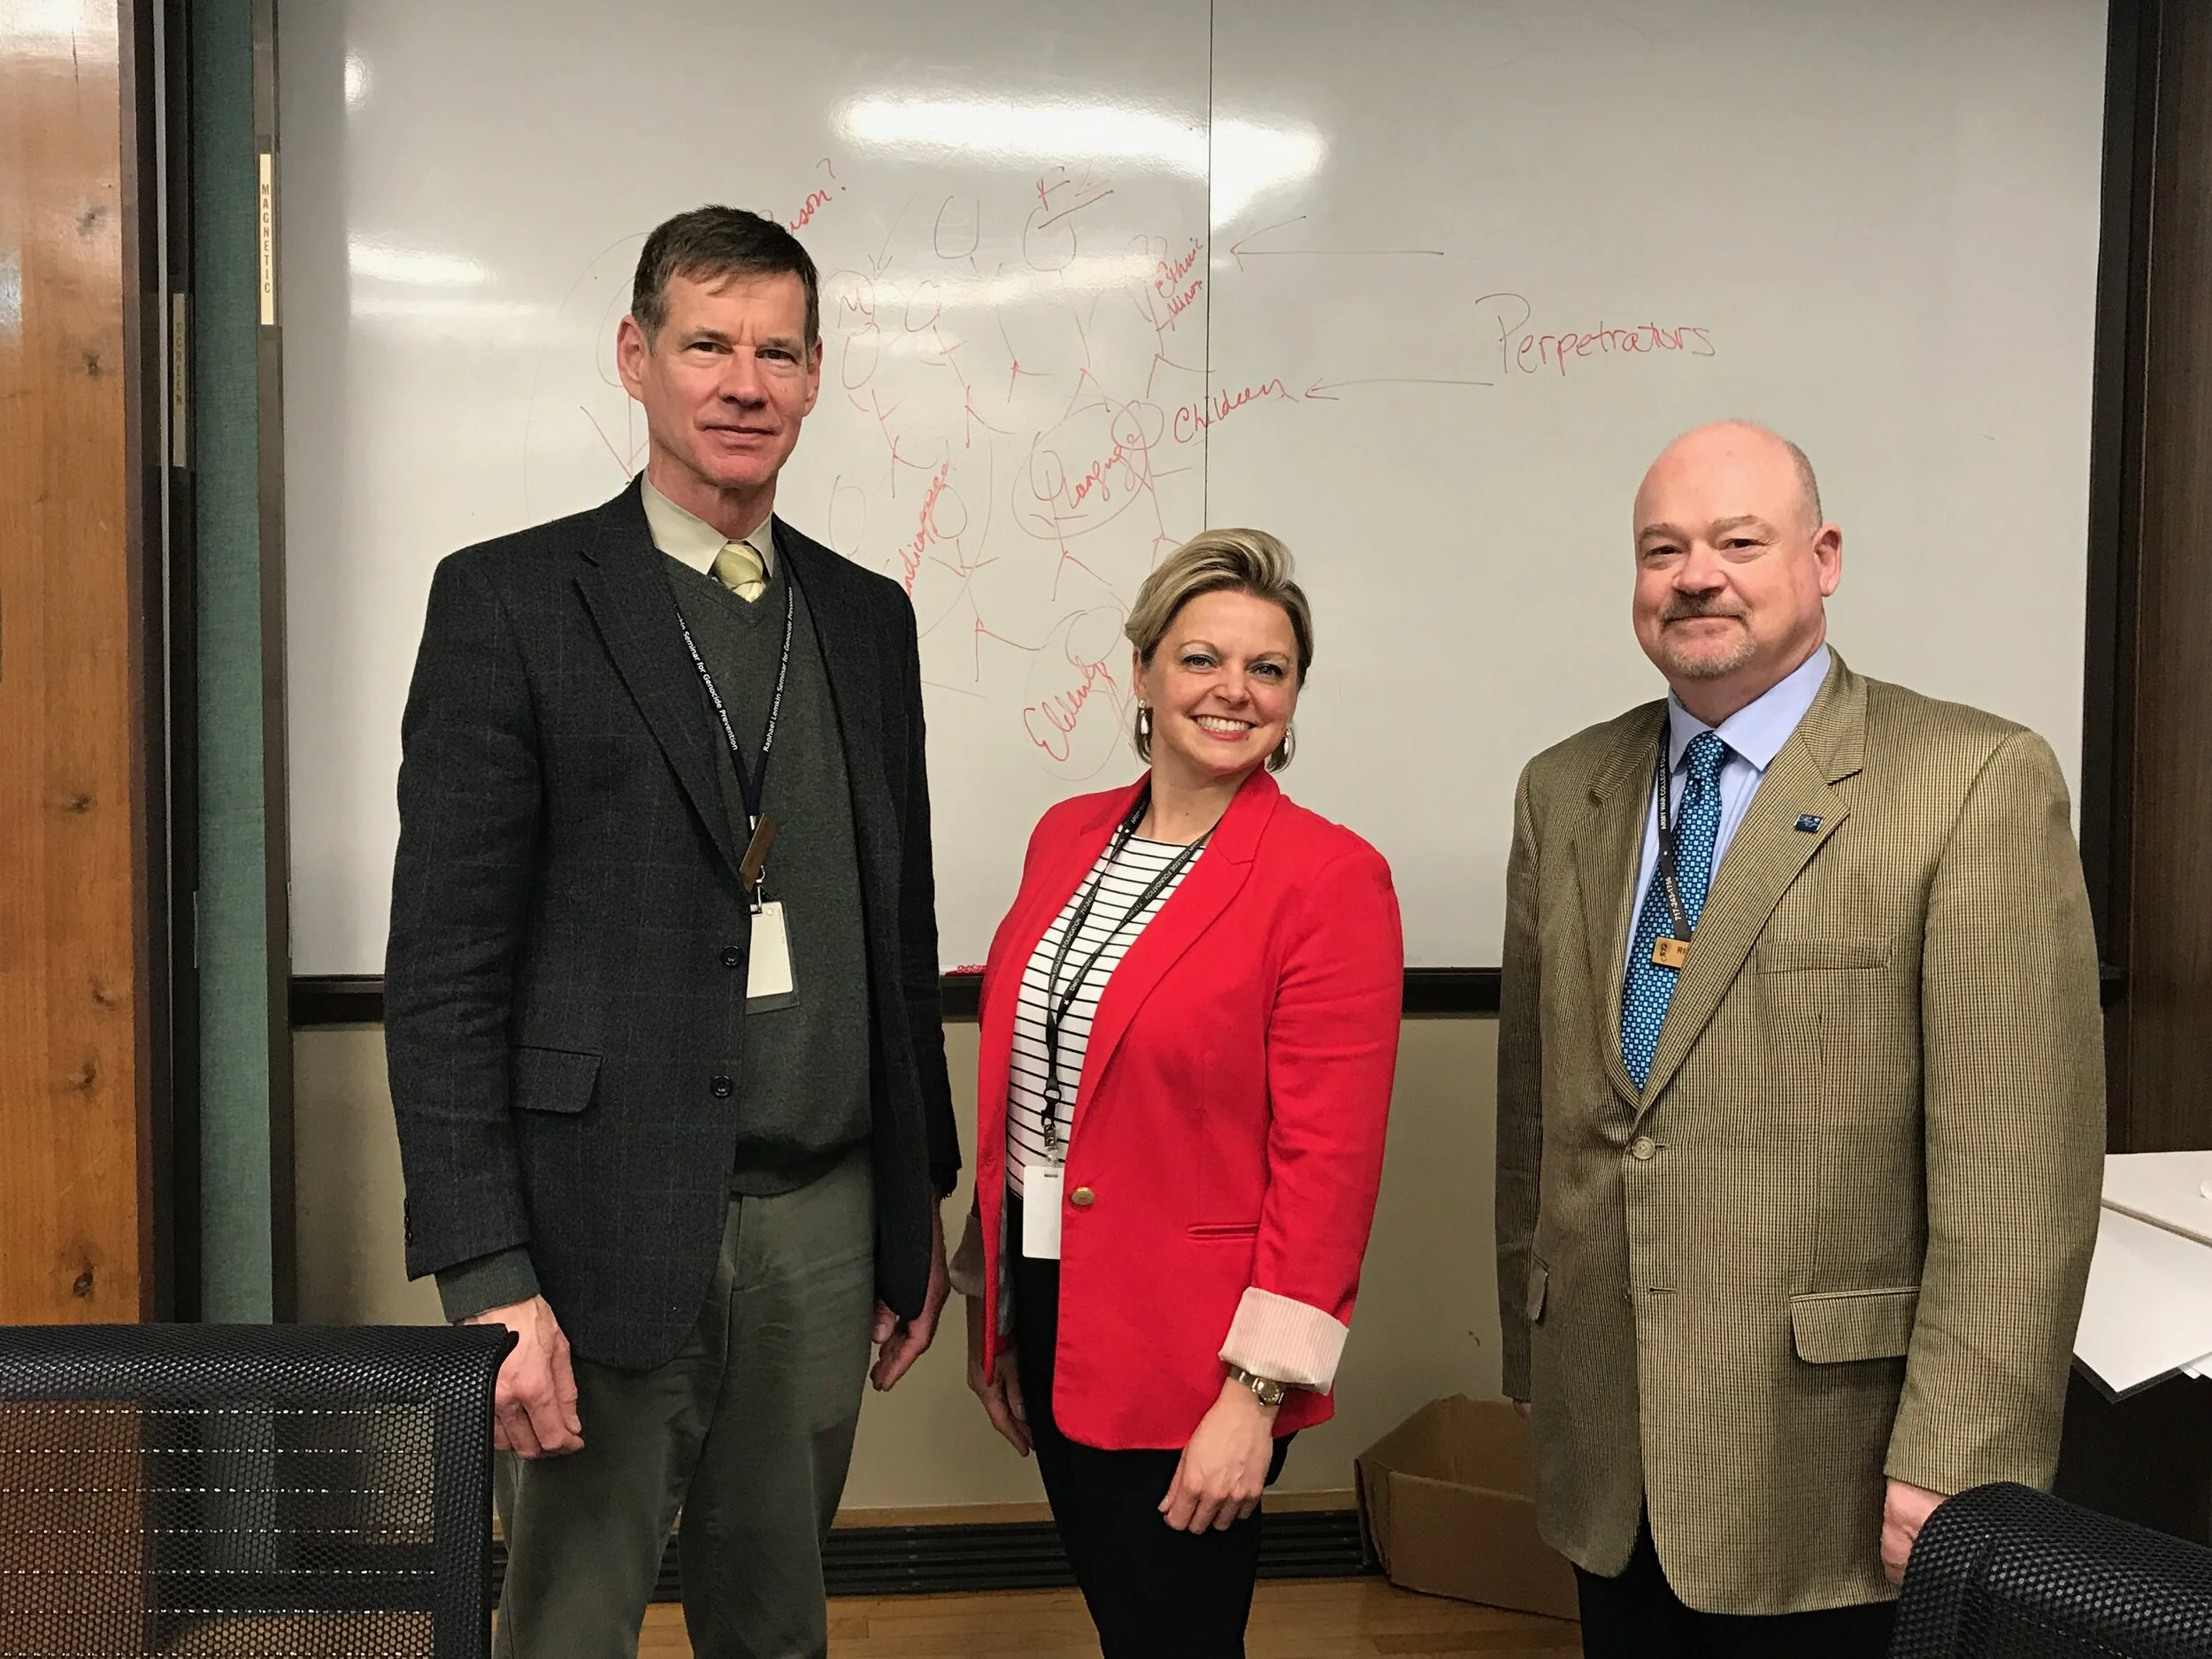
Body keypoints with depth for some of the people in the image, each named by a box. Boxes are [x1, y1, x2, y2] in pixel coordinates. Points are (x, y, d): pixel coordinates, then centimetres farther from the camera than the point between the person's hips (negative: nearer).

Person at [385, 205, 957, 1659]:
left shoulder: (865, 615, 11)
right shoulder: (512, 601, -5)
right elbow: (444, 965, -9)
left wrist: (922, 1199, 14)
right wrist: (486, 1277, -14)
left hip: (826, 1219, 5)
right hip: (610, 1223, -4)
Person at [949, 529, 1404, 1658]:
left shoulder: (1329, 877, -15)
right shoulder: (1068, 835, 4)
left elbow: (1328, 1161, -16)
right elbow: (1018, 1089, 9)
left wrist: (1257, 1393, -17)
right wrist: (991, 1304, 13)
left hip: (1190, 1351, -6)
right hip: (1052, 1317, 6)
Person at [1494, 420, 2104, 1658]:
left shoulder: (1978, 785, -10)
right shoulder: (1563, 793, 6)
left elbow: (2018, 1169, -14)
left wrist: (1955, 1466, -16)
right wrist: (1534, 1357, 13)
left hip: (1829, 1472, -4)